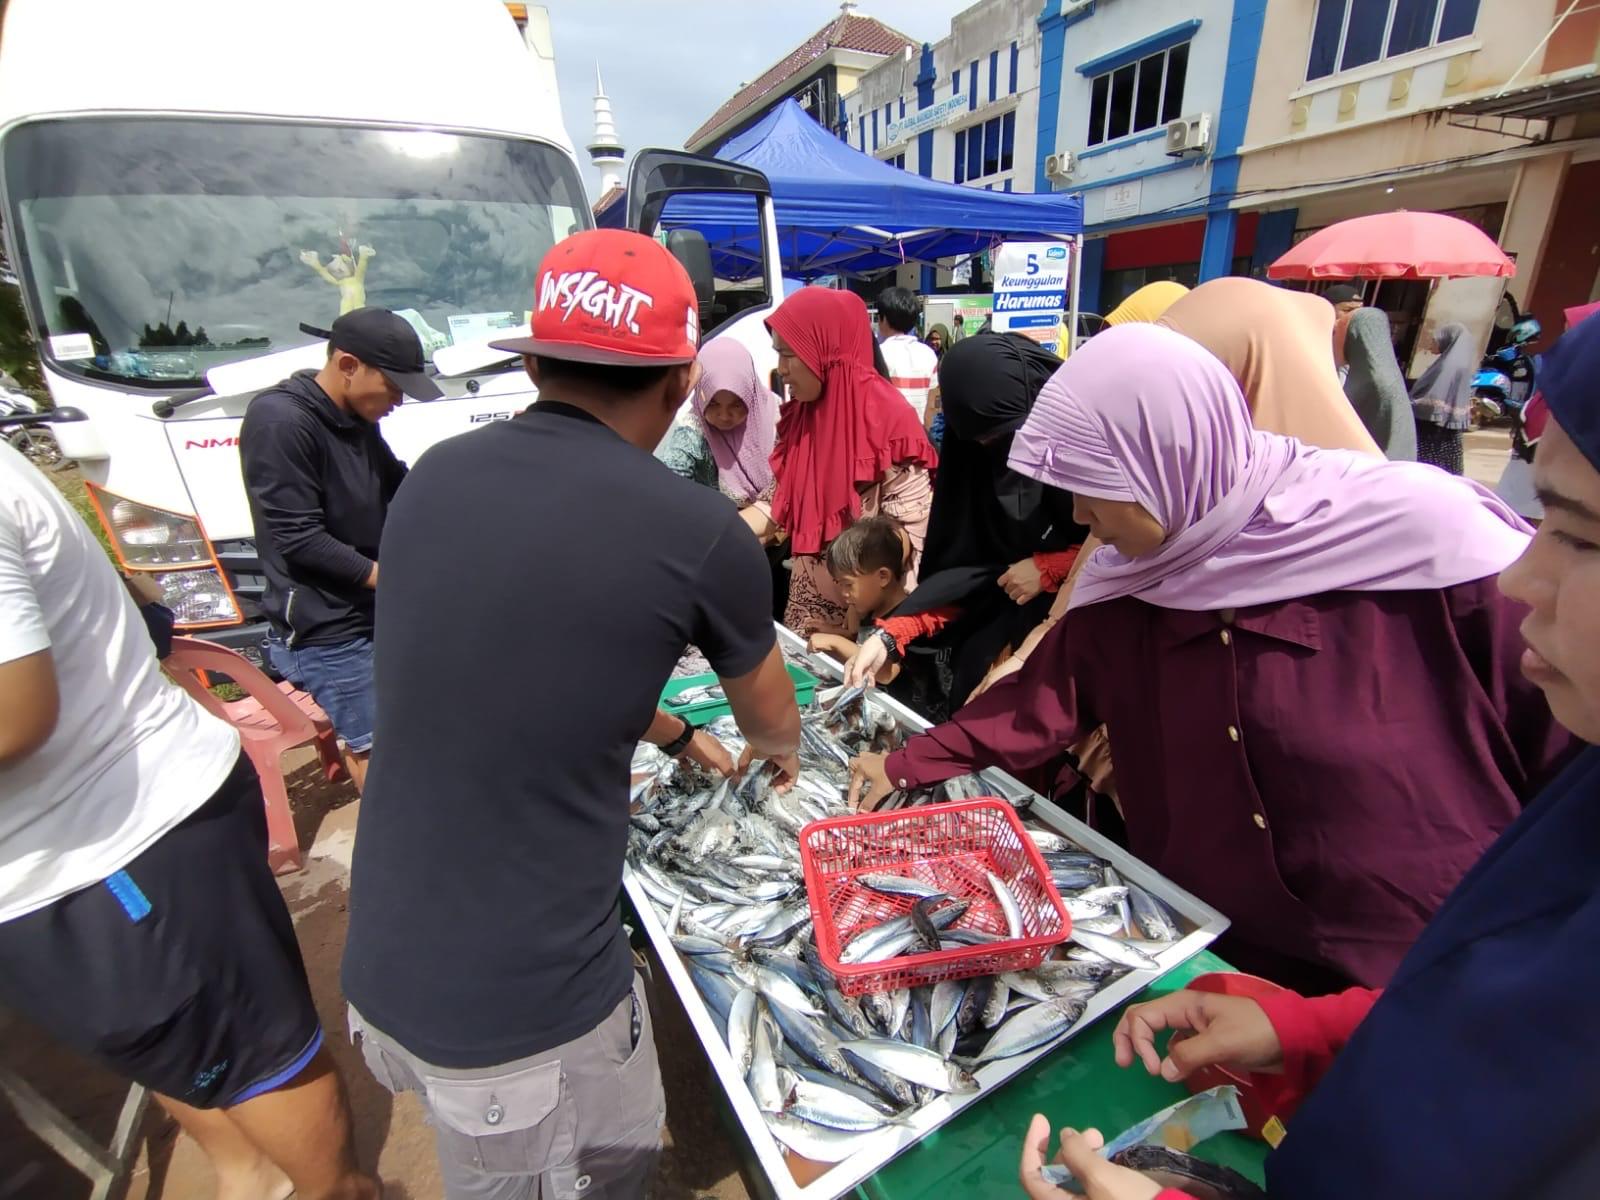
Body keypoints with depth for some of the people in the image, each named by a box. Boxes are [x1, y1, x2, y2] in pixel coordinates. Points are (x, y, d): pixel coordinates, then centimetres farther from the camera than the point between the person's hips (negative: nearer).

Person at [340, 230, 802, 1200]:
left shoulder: (433, 480, -3)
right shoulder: (699, 533, -19)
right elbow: (771, 719, 1)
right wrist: (784, 752, 26)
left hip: (380, 965, 6)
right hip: (524, 1001, -5)